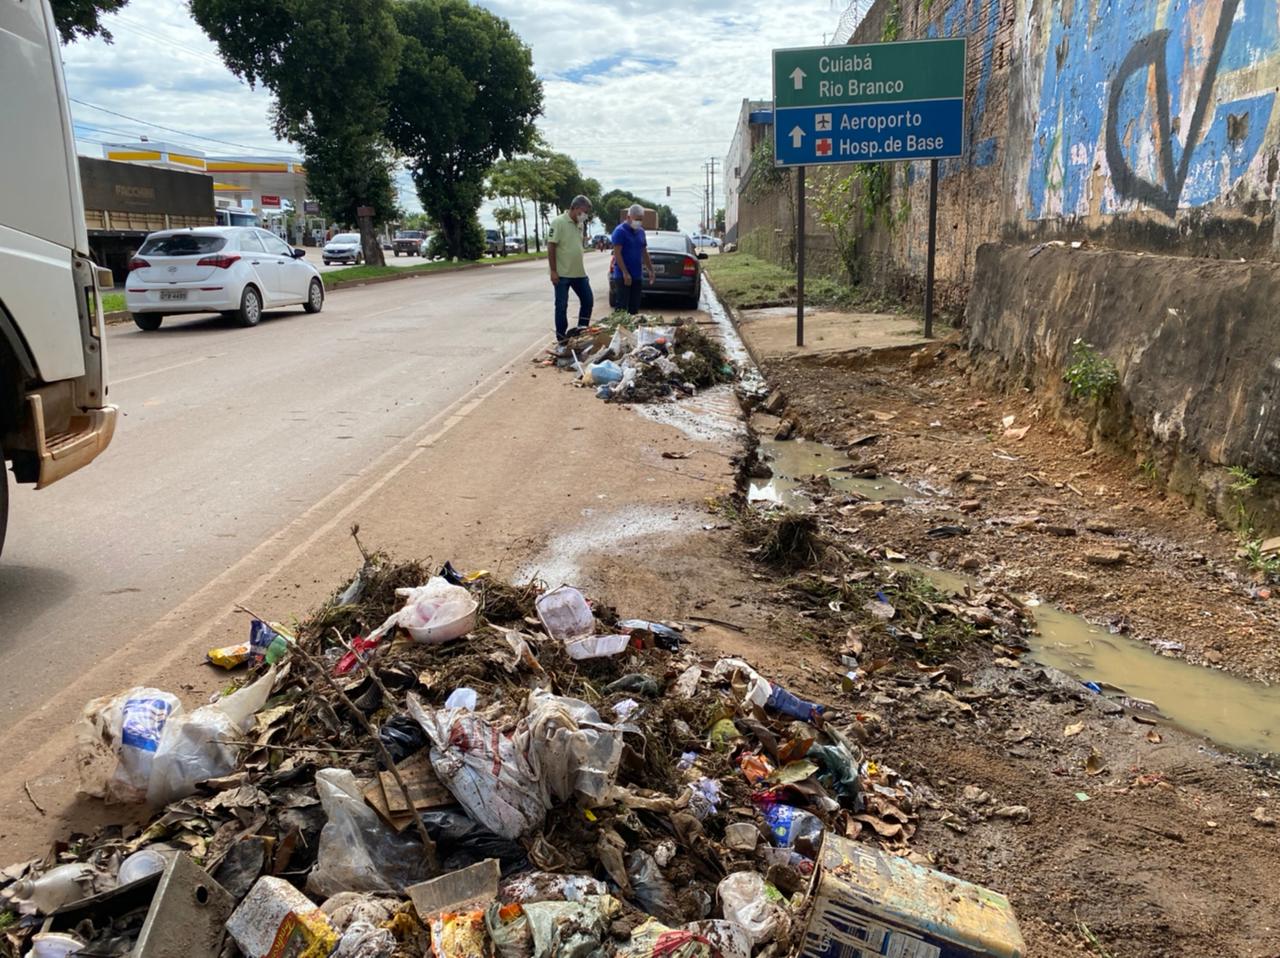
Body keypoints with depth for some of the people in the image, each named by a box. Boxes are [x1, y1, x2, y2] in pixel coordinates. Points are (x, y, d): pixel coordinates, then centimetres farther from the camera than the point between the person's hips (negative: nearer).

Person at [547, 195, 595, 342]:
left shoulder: (580, 224, 10)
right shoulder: (559, 222, -12)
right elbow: (551, 248, -14)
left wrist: (582, 268, 17)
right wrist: (553, 271, -18)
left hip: (579, 273, 7)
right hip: (562, 274, -7)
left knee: (588, 301, 8)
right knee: (562, 306, 2)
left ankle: (582, 330, 21)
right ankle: (561, 337, 11)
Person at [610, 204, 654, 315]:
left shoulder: (641, 231, 14)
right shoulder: (620, 231, -9)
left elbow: (644, 253, 21)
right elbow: (617, 253, -15)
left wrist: (650, 270, 16)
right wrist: (625, 273, -21)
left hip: (637, 276, 7)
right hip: (624, 276, -7)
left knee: (635, 306, 9)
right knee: (622, 306, -8)